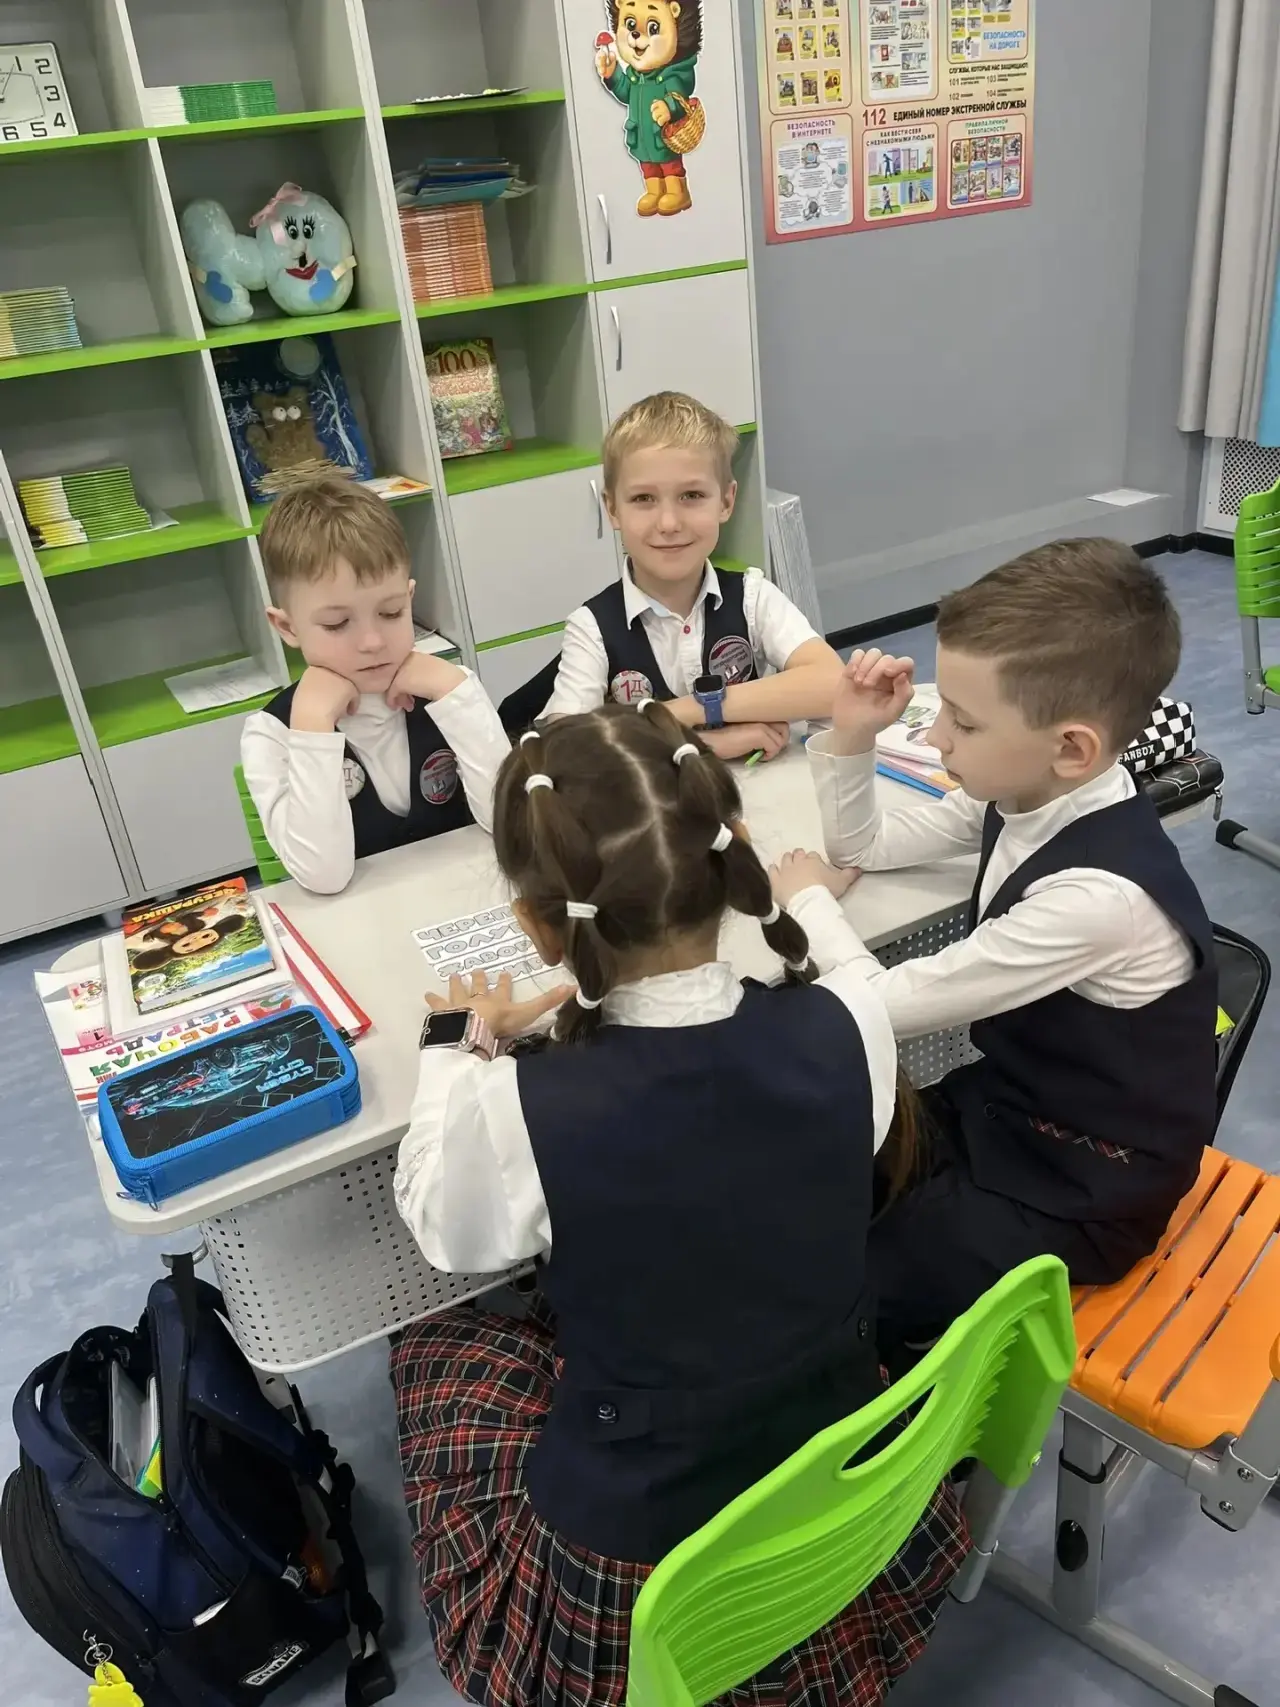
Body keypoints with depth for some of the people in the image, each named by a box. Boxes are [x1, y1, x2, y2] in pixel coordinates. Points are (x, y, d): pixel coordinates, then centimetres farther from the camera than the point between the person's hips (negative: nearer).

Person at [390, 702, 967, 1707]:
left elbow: (443, 1231, -6)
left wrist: (458, 1045, 6)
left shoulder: (516, 1115, -30)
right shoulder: (850, 1024, -23)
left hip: (636, 1559, -3)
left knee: (437, 1350, 24)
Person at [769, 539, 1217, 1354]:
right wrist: (852, 736, -12)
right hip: (1005, 1104, 8)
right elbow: (866, 845, 6)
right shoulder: (1029, 796, -9)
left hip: (1081, 1190, -8)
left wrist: (809, 900, -10)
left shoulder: (1099, 893, -35)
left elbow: (890, 1008, -26)